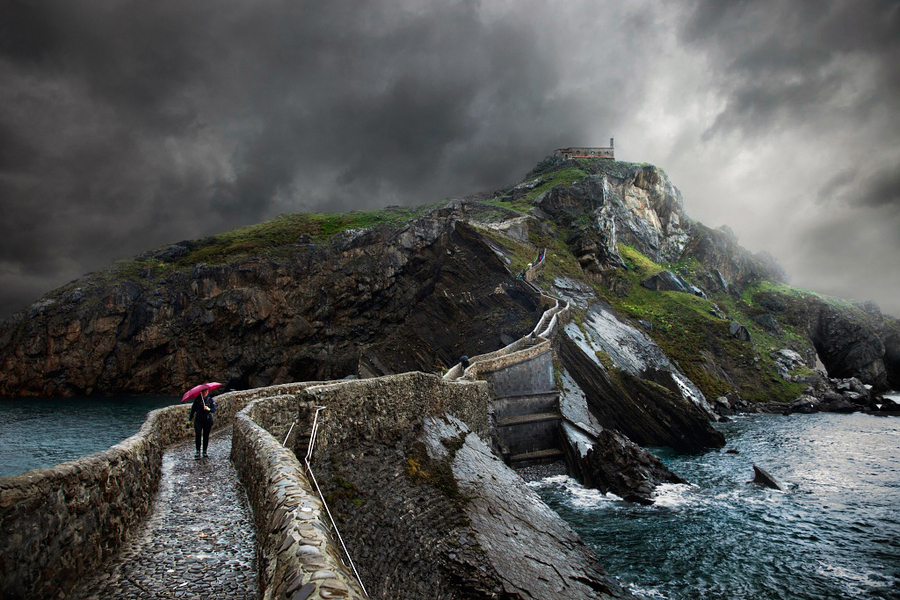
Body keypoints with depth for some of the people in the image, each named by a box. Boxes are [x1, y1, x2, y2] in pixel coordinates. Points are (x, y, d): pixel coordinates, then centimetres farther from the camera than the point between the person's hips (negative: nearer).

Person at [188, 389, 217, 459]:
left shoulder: (210, 400, 0)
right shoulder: (197, 399, 4)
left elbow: (214, 409, -11)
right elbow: (193, 409, 8)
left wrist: (209, 409, -32)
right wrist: (190, 419, 5)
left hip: (207, 420, 0)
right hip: (198, 420, 1)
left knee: (206, 436, 3)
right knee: (197, 435, -11)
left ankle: (205, 451, 15)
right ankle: (198, 451, -1)